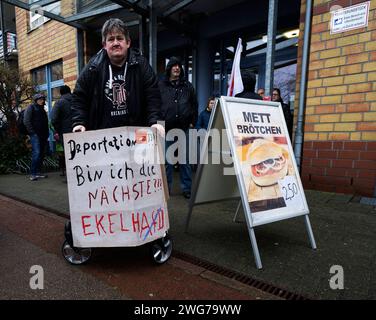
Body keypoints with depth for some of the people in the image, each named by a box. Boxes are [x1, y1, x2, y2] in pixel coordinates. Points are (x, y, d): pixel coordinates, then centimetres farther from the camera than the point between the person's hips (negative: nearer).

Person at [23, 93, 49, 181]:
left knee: (42, 154, 5)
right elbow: (26, 121, -6)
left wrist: (46, 135, 12)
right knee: (36, 152, -17)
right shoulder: (31, 107, 4)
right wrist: (32, 132, -12)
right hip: (35, 135, -7)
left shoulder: (42, 110, 24)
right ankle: (32, 174, -15)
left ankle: (38, 172, 11)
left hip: (43, 136, 7)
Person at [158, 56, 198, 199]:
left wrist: (192, 122, 7)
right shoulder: (161, 85, 5)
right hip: (166, 128, -1)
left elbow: (195, 105, 15)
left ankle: (187, 188, 13)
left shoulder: (187, 86, 12)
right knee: (167, 159, 6)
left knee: (185, 160, 4)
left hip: (184, 128, 1)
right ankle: (166, 187, 18)